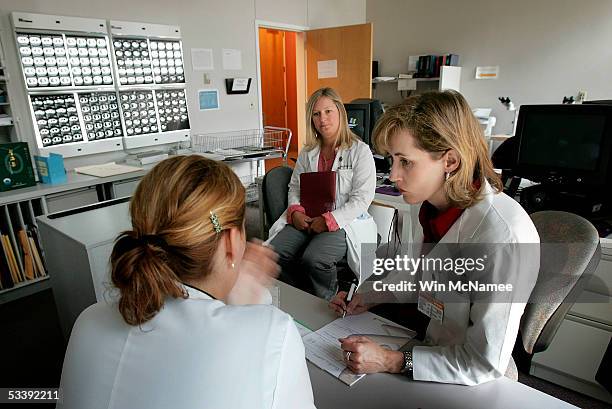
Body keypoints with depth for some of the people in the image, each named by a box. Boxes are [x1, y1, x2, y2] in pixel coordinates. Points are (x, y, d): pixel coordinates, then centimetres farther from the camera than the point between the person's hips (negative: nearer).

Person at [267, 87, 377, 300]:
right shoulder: (308, 152, 16)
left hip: (343, 223, -5)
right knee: (274, 252, -20)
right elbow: (295, 187, 18)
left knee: (313, 259, -31)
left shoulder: (360, 151, -2)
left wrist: (329, 220, -17)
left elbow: (361, 198, -9)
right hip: (306, 220, 5)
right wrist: (295, 212, -3)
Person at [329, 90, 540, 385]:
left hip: (470, 383, -5)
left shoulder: (503, 237, -32)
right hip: (428, 343, 6)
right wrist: (369, 298, -1)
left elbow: (485, 364, -24)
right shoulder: (424, 203, -8)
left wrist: (392, 361, -25)